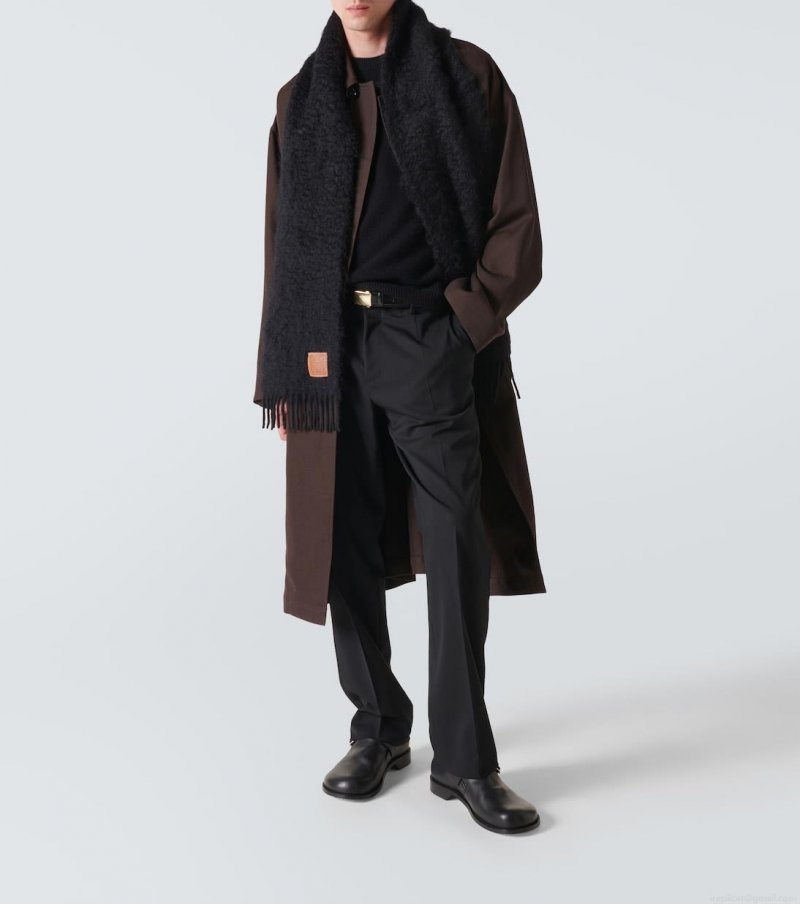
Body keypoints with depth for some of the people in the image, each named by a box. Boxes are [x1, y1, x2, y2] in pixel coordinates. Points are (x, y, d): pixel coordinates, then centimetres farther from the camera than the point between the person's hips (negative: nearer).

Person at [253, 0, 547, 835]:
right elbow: (281, 244, 13)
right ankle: (378, 731, 23)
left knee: (457, 553, -4)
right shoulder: (301, 99, 14)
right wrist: (286, 370, 6)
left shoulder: (466, 76, 4)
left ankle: (462, 758, 9)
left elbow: (516, 226, 1)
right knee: (345, 551, 6)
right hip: (330, 354, 3)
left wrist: (456, 324, -9)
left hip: (430, 344, -3)